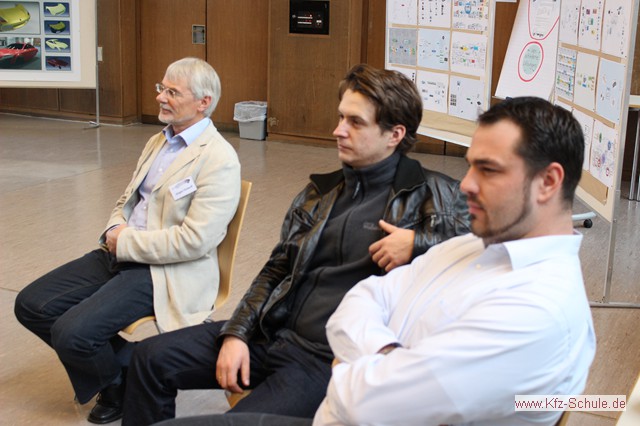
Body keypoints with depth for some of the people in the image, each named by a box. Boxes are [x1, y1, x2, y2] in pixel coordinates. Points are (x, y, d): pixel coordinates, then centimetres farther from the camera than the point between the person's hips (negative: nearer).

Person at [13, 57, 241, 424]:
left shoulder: (219, 159, -14)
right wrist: (115, 230, -1)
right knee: (31, 305, -2)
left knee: (71, 332, -22)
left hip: (166, 271, -9)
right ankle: (121, 365, 12)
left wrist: (126, 243, -14)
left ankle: (124, 386, 10)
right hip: (121, 253, 9)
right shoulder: (159, 142, 15)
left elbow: (195, 240, -21)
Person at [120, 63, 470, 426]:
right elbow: (276, 270, 15)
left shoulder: (432, 195, -3)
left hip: (330, 358, -6)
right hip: (276, 332, 6)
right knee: (152, 358, -1)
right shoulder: (322, 191, 14)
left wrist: (418, 242, -22)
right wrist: (236, 334, 2)